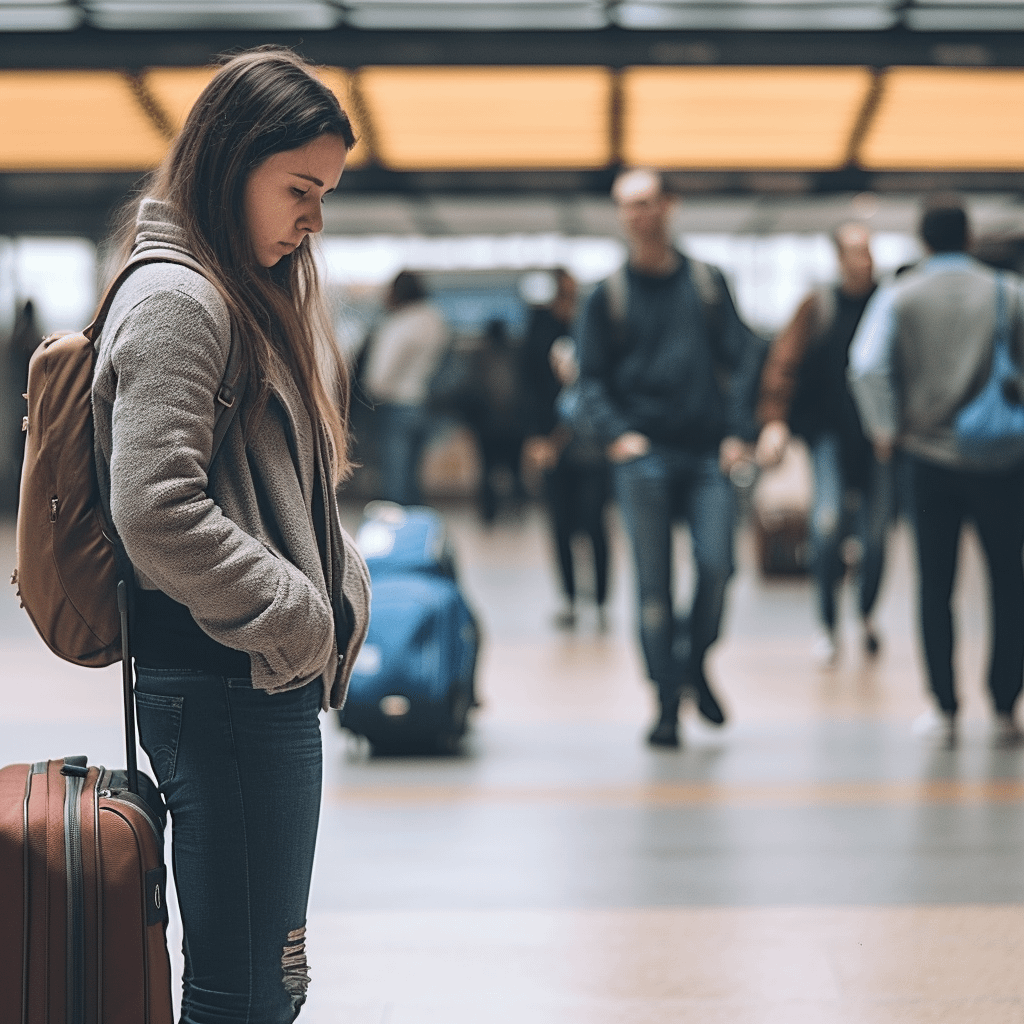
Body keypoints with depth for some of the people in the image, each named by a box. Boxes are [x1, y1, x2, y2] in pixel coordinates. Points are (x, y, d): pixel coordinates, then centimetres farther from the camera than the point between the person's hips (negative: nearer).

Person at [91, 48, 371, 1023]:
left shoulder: (253, 290, 17)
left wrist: (335, 584, 7)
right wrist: (301, 618, -15)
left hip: (269, 681, 11)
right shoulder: (176, 298, -14)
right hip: (229, 687, -11)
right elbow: (157, 512, -24)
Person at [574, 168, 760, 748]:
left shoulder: (708, 283, 10)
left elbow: (741, 359, 8)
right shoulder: (610, 296, 8)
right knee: (654, 583, -2)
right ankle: (668, 702, 6)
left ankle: (696, 663, 16)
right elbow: (592, 377, 8)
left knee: (716, 565, -10)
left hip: (708, 456, 1)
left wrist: (739, 432, -3)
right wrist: (616, 433, -8)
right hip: (643, 456, -1)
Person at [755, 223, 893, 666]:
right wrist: (775, 419, -13)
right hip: (830, 432, -1)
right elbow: (784, 360, -3)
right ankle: (827, 624, 0)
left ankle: (867, 614, 27)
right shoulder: (818, 307, 0)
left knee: (876, 532, 1)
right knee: (828, 522, -16)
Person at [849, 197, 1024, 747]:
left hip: (930, 456, 0)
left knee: (934, 584, 7)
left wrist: (885, 428, -3)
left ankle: (945, 708, 6)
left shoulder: (899, 296, 1)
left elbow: (867, 366, -12)